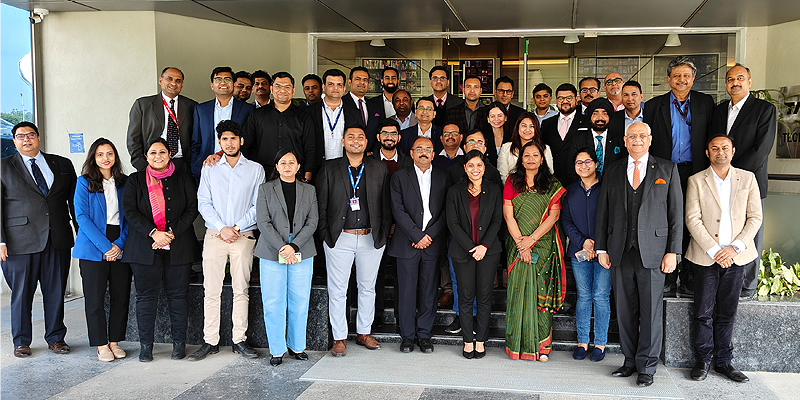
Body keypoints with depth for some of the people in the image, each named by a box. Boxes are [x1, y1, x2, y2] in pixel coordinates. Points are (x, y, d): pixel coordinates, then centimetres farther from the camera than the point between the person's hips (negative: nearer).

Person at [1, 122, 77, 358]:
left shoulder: (62, 165, 11)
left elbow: (75, 201, 12)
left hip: (58, 240, 2)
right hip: (20, 240, -2)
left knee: (56, 292, 8)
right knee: (21, 293, 6)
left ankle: (56, 338, 22)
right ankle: (21, 342, 21)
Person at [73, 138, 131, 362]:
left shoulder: (124, 183, 10)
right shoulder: (84, 182, 2)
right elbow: (82, 217, -6)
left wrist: (120, 244, -7)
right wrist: (105, 246, -13)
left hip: (120, 248, 3)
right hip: (93, 248, -3)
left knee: (121, 296, 4)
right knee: (95, 298, 0)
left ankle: (115, 341, 17)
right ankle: (101, 345, 11)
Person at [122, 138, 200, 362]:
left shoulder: (183, 179, 10)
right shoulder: (135, 181, 10)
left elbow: (192, 209, 3)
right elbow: (130, 211, 0)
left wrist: (172, 232, -9)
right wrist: (154, 233, -13)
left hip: (178, 247, 0)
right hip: (145, 248, 0)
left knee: (178, 294, 2)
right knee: (146, 295, 1)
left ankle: (179, 342, 13)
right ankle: (146, 345, 11)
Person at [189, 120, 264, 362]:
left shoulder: (255, 169, 7)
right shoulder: (209, 169, 11)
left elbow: (258, 206, 2)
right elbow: (203, 203, 4)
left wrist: (237, 227, -9)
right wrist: (222, 228, -9)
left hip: (244, 235, 0)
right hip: (214, 234, 1)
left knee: (241, 289, 2)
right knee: (211, 290, -1)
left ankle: (239, 340, 9)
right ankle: (210, 341, 5)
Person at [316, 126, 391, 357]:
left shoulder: (379, 169, 7)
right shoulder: (330, 168, 3)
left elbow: (386, 204, 7)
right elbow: (321, 204, 3)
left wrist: (383, 233, 0)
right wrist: (325, 234, -4)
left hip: (371, 239, 2)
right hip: (339, 238, -2)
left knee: (367, 287, 11)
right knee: (337, 290, 2)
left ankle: (364, 333, 26)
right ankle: (339, 338, 13)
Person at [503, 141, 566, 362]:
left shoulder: (552, 185, 8)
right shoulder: (512, 182, 9)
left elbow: (554, 215, -2)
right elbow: (508, 214, 1)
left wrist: (532, 239, -12)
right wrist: (520, 243, -9)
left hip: (543, 245, 0)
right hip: (518, 246, 1)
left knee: (541, 292, -3)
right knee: (519, 290, -3)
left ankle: (542, 345, 3)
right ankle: (518, 343, 5)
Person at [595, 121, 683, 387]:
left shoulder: (667, 170, 5)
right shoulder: (614, 171, 11)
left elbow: (676, 213, 2)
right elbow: (603, 212, 11)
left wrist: (672, 252, -5)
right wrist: (601, 248, 5)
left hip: (652, 253, -2)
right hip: (620, 253, 2)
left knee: (651, 311, 1)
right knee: (625, 311, 8)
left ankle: (647, 366, 13)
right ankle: (630, 361, 22)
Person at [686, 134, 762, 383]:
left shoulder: (748, 178, 7)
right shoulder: (696, 181, 1)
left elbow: (755, 217, 4)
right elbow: (692, 219, -5)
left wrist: (735, 247, -9)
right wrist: (714, 251, -13)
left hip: (735, 257, 2)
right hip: (706, 257, -2)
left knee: (727, 312, 8)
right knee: (704, 311, 1)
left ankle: (724, 361, 19)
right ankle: (703, 360, 14)